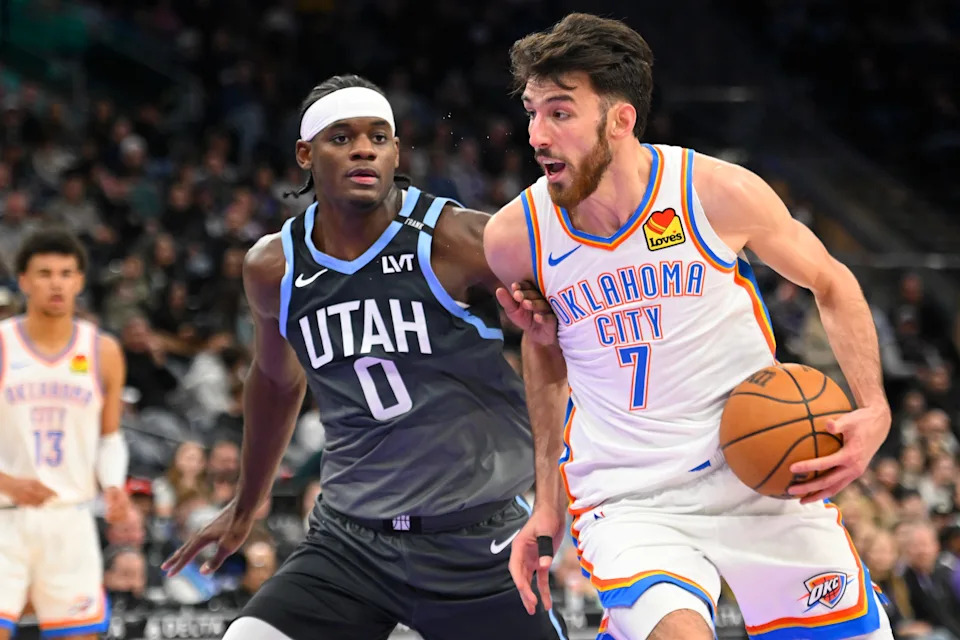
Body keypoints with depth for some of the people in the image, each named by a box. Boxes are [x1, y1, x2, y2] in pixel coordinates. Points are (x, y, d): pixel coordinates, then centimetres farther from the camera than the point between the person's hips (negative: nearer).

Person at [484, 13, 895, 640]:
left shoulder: (720, 194, -14)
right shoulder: (515, 236, -8)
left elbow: (831, 283, 3)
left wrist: (874, 409, -11)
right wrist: (548, 503, 14)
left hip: (762, 481, 1)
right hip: (627, 502, -1)